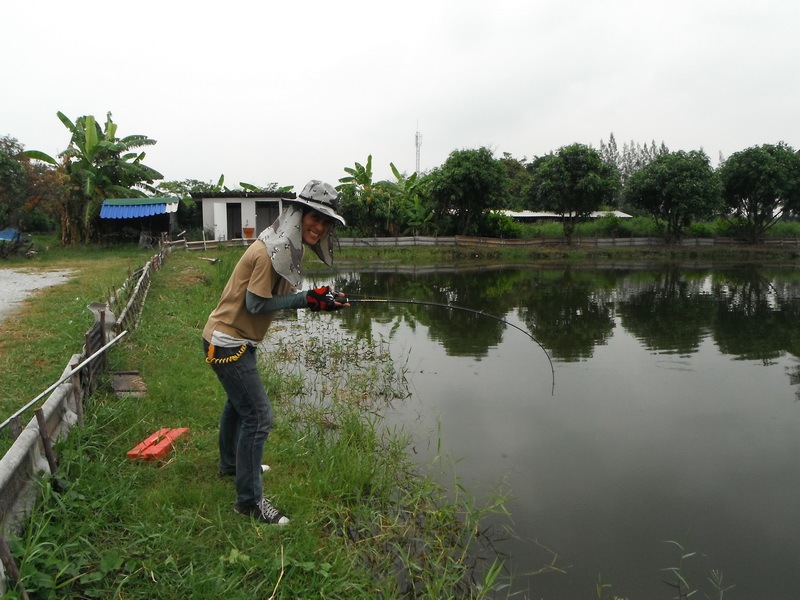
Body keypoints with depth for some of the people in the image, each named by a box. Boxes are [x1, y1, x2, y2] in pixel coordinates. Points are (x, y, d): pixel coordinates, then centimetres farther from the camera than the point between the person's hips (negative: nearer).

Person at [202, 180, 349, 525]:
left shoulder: (287, 248, 5)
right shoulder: (269, 251, -24)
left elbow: (277, 298, 5)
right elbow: (257, 303, -24)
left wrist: (319, 299, -7)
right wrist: (307, 299, -22)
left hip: (233, 340, 11)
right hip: (228, 342, -11)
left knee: (238, 401, 27)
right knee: (258, 415, -8)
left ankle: (230, 464, 50)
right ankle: (249, 500, 5)